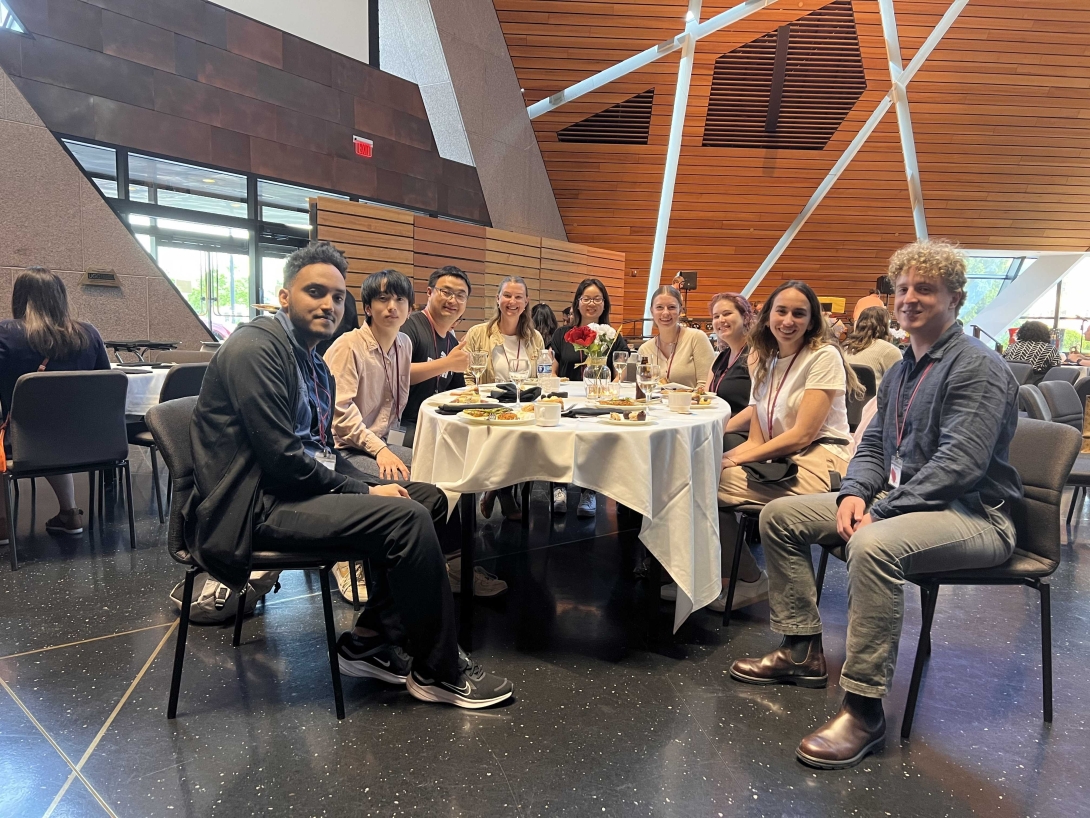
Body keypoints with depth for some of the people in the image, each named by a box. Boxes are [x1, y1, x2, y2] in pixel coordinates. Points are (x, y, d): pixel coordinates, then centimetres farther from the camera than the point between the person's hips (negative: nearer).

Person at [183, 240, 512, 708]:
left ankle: (368, 641, 6)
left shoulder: (313, 365, 15)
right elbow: (282, 458, -21)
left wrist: (372, 484, -3)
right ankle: (436, 671, -6)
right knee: (406, 517, -22)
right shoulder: (255, 349, -14)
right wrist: (365, 491, -14)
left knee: (429, 499, 3)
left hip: (293, 488, 10)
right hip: (254, 506, -10)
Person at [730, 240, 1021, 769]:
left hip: (972, 513, -9)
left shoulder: (977, 368, -13)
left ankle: (864, 709, -28)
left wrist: (880, 511, -24)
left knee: (872, 545, -40)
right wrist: (855, 493, -6)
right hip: (900, 501, 9)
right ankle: (802, 652, 9)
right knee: (779, 516, 3)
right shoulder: (901, 371, 15)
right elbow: (873, 445, 15)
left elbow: (959, 464, -24)